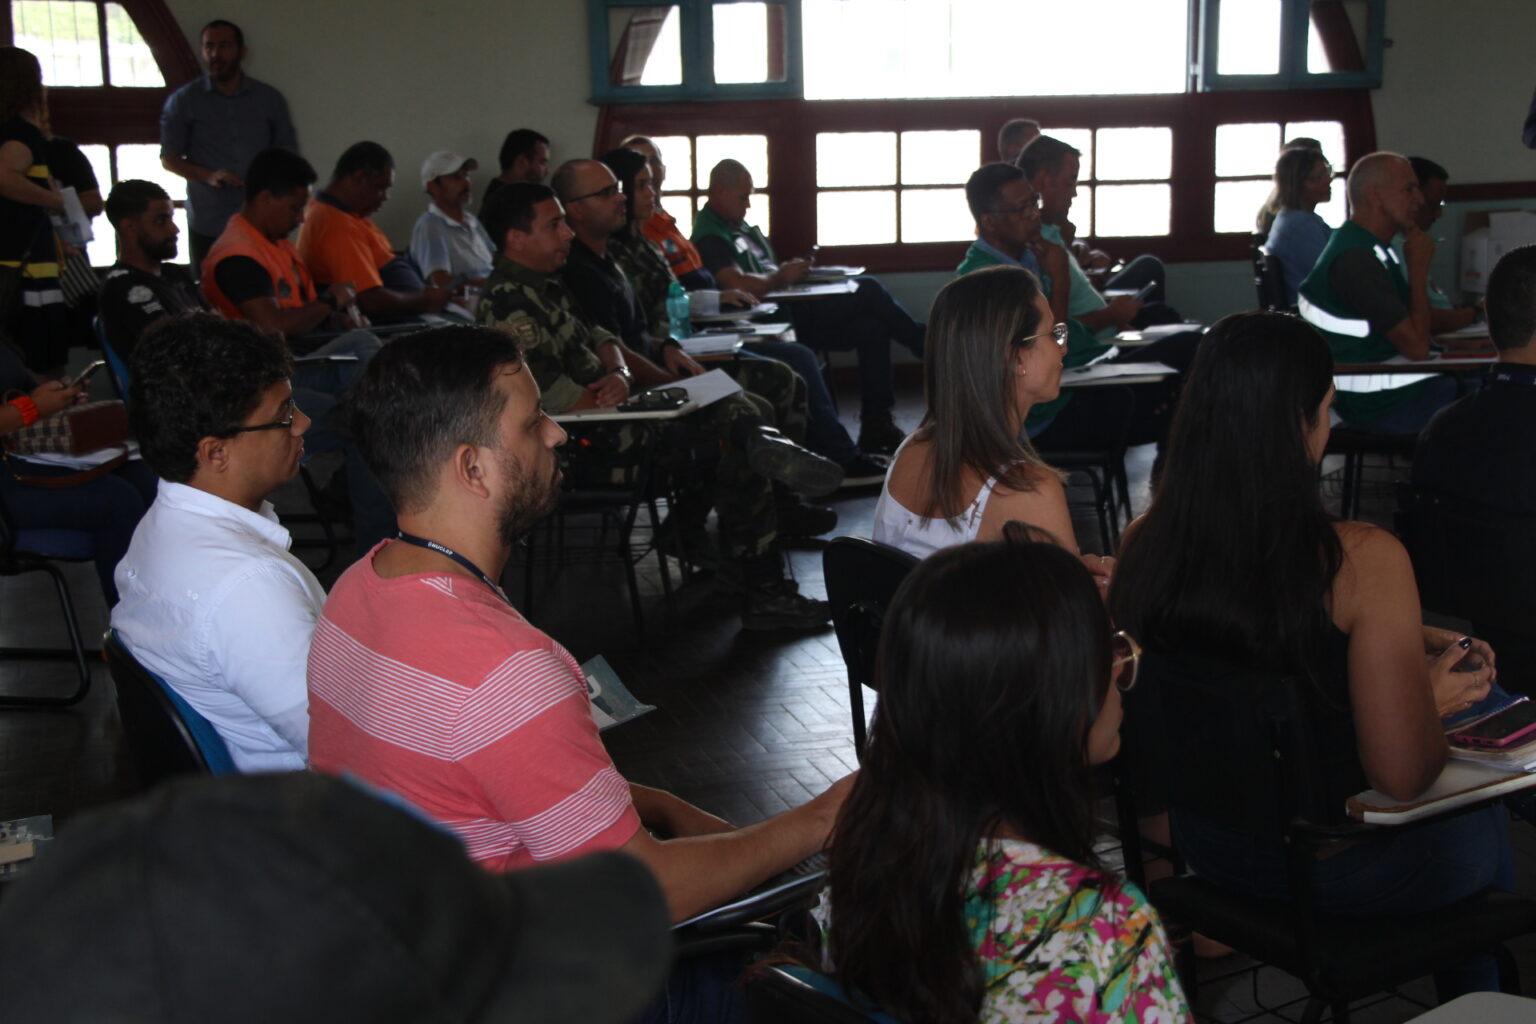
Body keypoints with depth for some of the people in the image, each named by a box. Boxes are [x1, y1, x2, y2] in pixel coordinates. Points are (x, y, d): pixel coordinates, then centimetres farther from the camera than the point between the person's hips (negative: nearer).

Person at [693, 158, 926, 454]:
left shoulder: (741, 227, 23)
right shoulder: (710, 237, -9)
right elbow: (737, 284, -24)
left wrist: (792, 271, 8)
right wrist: (780, 277, -12)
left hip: (787, 310, 10)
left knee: (871, 327, -9)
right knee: (868, 291, -15)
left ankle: (875, 428, -7)